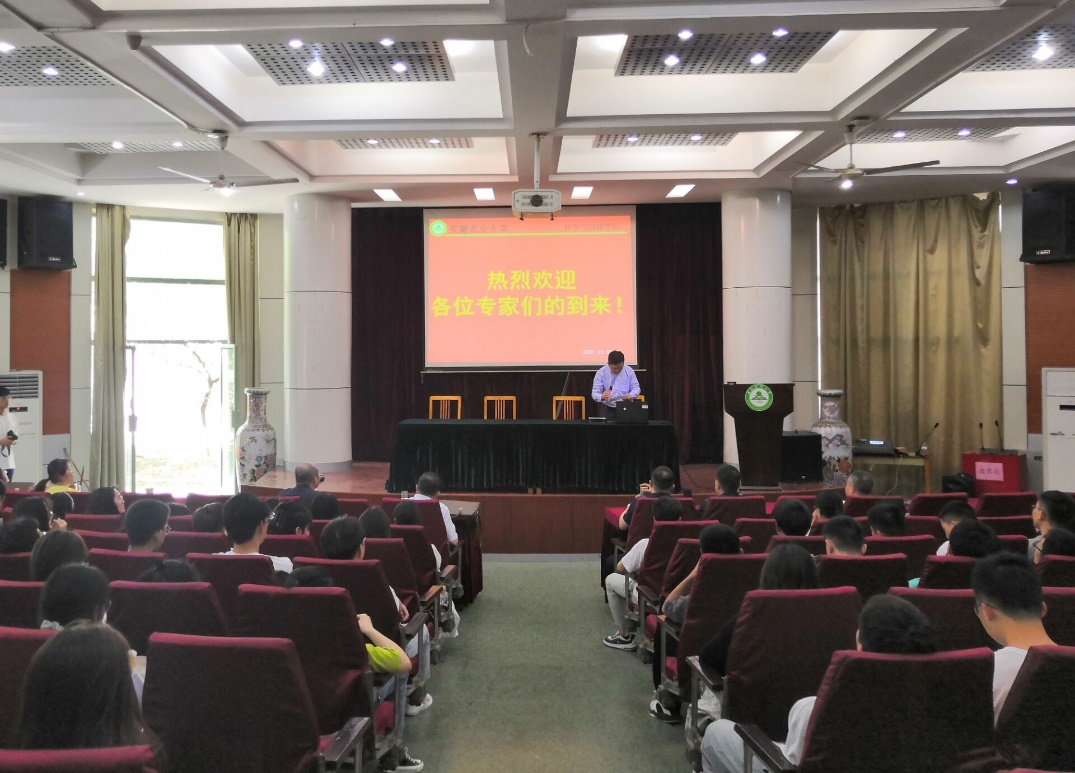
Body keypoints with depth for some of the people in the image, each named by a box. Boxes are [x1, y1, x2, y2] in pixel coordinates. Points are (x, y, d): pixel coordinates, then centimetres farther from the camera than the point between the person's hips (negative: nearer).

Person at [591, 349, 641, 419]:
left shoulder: (629, 371, 2)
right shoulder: (601, 373, -2)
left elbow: (636, 388, 7)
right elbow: (595, 393, -5)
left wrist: (631, 395, -16)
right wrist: (601, 397, -28)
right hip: (608, 409, -1)